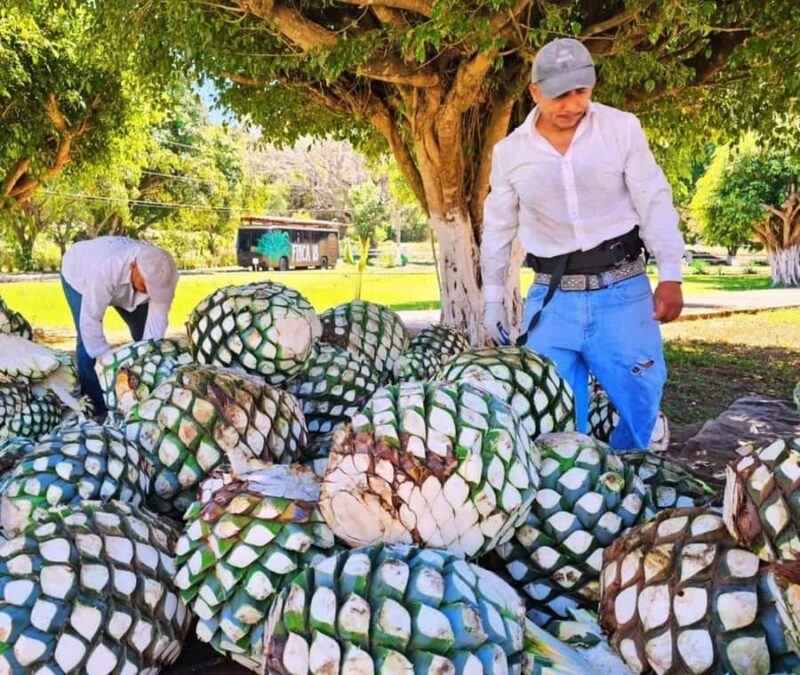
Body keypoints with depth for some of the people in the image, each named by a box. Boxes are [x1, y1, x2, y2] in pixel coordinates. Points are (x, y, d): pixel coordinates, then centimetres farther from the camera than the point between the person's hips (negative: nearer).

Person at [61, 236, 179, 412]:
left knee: (144, 335, -1)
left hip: (125, 286, 4)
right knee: (88, 344, -17)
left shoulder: (164, 273, -35)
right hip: (80, 274, -4)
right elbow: (90, 321, -40)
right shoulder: (104, 269, -47)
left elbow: (157, 319, -31)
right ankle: (96, 407, -5)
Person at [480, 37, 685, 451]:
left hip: (622, 292, -1)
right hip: (552, 299, 1)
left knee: (641, 402, 2)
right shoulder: (509, 151, 3)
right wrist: (492, 298, 12)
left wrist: (670, 275, -9)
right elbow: (498, 227, 12)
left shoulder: (622, 128, -1)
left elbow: (655, 203, -1)